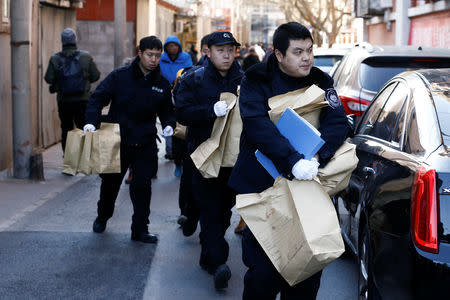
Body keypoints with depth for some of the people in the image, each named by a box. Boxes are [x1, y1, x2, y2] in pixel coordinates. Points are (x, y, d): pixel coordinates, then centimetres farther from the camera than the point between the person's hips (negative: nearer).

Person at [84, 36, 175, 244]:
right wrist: (91, 122, -21)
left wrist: (169, 125, -5)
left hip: (145, 144, 1)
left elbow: (166, 110, 15)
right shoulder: (120, 76, -6)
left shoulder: (162, 84, 3)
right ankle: (102, 217, 41)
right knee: (110, 182, 14)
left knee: (142, 186, 0)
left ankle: (140, 230, 12)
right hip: (116, 141, -1)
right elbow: (97, 99, -7)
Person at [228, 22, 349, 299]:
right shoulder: (257, 80, -5)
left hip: (306, 183, 3)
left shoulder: (321, 82, 6)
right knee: (263, 271, -1)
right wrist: (293, 161, -33)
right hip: (262, 184, -3)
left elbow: (338, 122, -7)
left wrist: (316, 157, -26)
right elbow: (256, 123, -21)